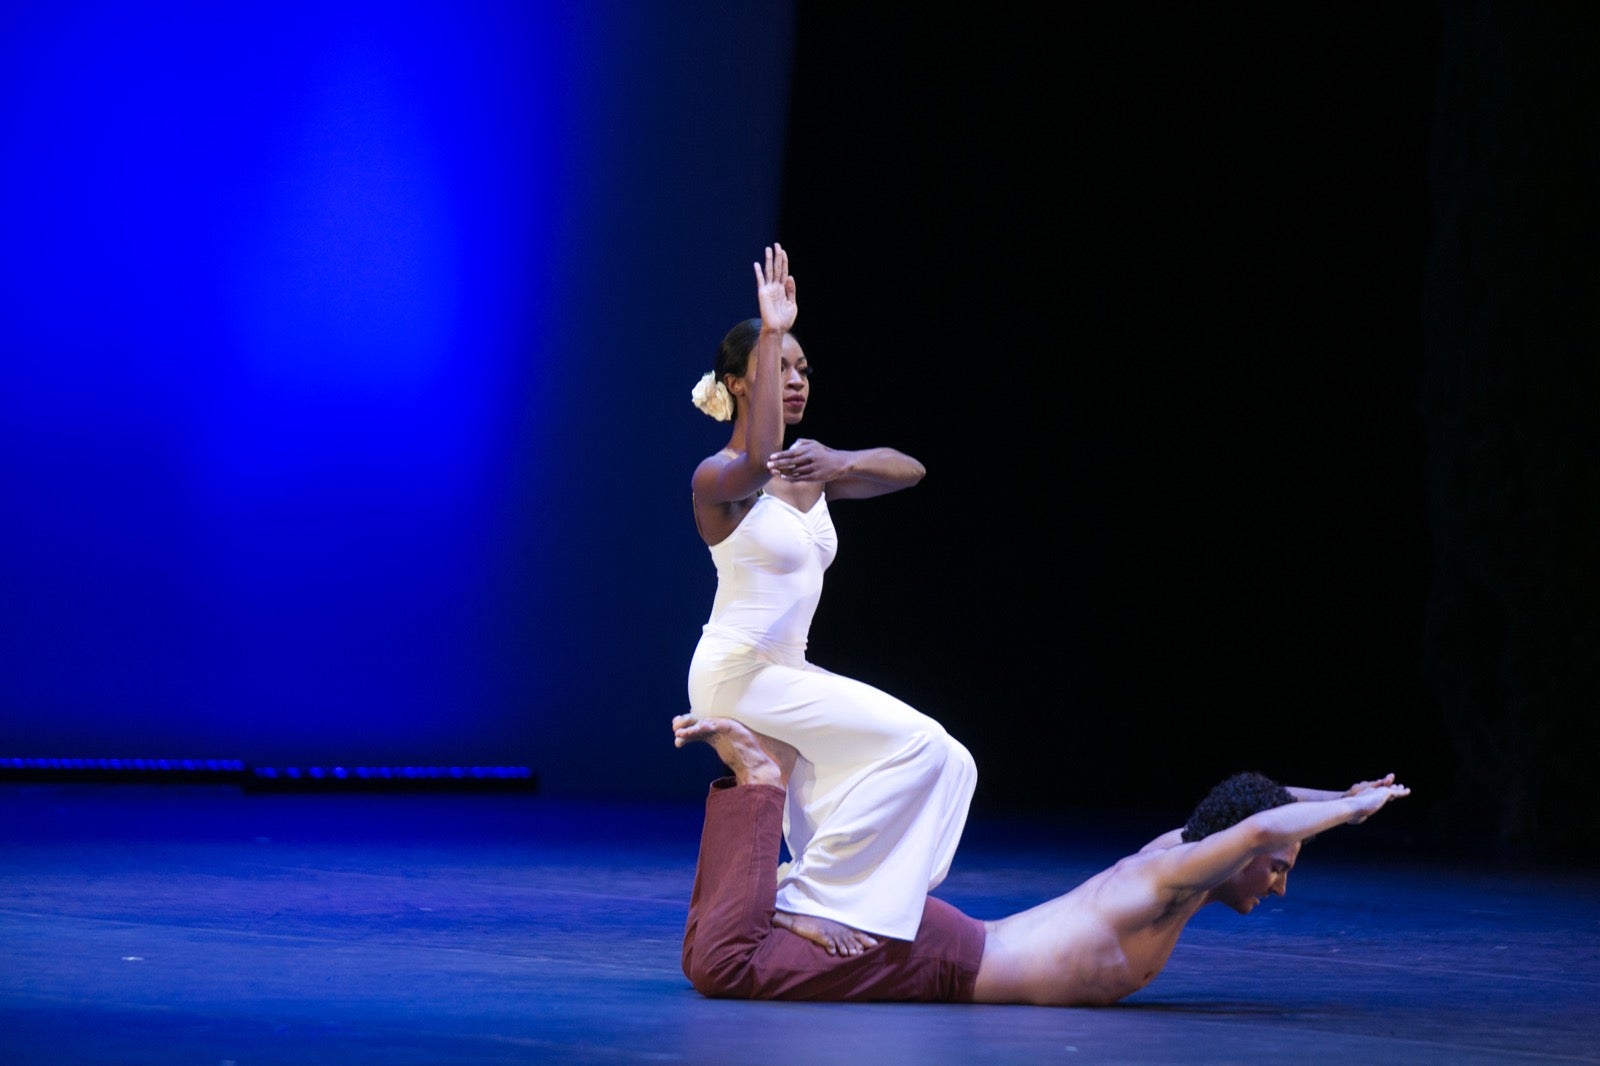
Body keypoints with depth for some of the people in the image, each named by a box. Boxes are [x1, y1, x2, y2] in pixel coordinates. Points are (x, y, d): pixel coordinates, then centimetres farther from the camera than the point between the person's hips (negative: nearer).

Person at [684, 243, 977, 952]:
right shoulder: (716, 478, -11)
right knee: (914, 744, -20)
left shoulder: (808, 472, 12)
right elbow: (759, 462, -36)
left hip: (785, 674, 8)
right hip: (737, 674, -8)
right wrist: (772, 331, -34)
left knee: (947, 765, -2)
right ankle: (809, 898, -17)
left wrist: (839, 463, -26)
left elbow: (908, 471, -2)